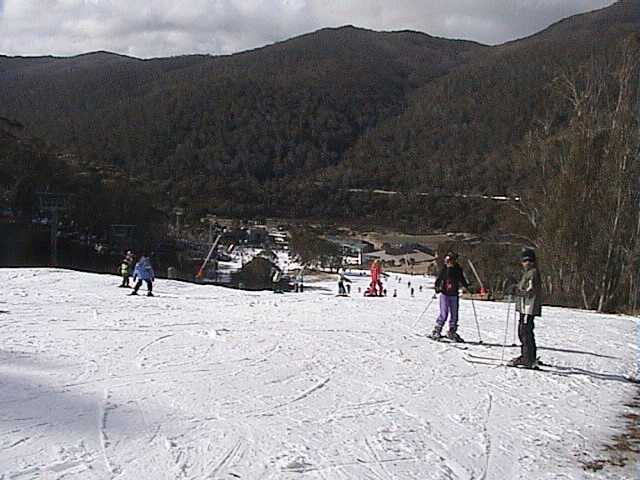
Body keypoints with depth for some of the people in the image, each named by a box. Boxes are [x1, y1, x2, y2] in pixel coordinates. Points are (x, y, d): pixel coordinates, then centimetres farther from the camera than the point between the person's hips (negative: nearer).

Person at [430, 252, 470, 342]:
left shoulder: (458, 270, 4)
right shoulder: (444, 270, -2)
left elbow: (462, 280, 16)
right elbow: (438, 280, 1)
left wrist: (467, 286, 1)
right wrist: (437, 288, -16)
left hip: (454, 295, 3)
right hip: (444, 294, -3)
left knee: (454, 315, 6)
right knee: (444, 314, -9)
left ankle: (452, 332, 18)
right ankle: (436, 331, 1)